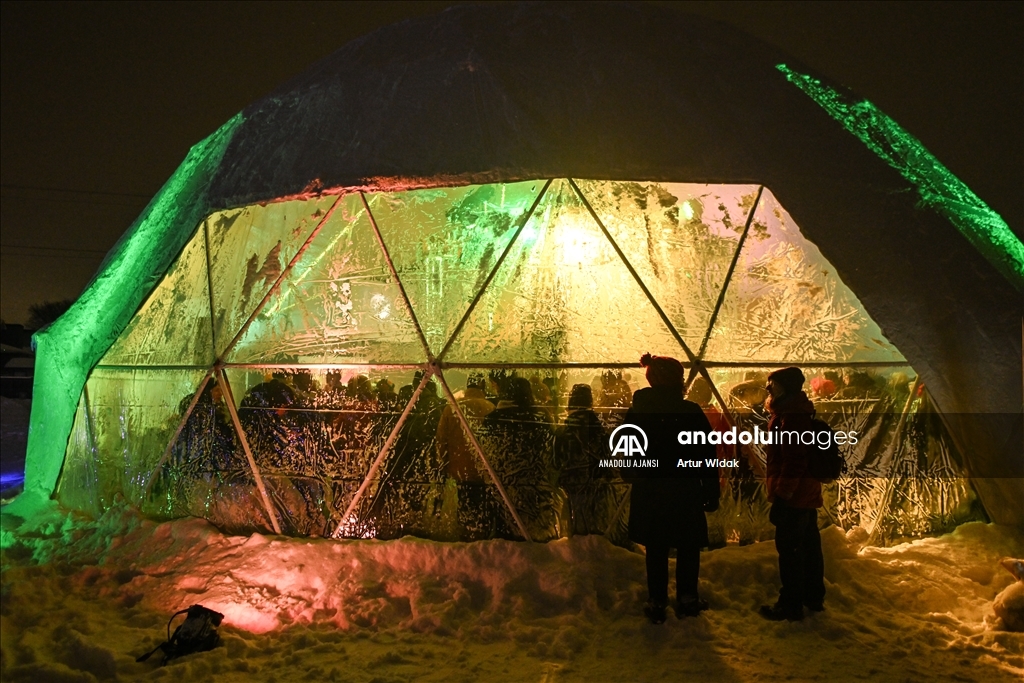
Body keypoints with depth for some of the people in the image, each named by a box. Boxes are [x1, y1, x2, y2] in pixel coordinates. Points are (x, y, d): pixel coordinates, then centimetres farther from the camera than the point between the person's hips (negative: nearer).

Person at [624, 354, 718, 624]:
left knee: (656, 549, 10)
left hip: (648, 492, 3)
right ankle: (687, 599, 20)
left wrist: (633, 478, 20)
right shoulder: (691, 412, -10)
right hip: (685, 492, -2)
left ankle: (657, 603, 14)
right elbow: (707, 457, -7)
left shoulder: (636, 412, -2)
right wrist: (711, 493, 0)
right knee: (688, 546, 14)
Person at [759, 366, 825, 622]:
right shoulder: (799, 414, 16)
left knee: (789, 549, -5)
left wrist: (781, 495, -23)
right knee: (809, 546, 16)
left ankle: (790, 605, 1)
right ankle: (814, 597, 27)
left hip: (793, 497, -11)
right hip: (807, 494, 11)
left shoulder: (791, 417, -18)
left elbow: (793, 461, -24)